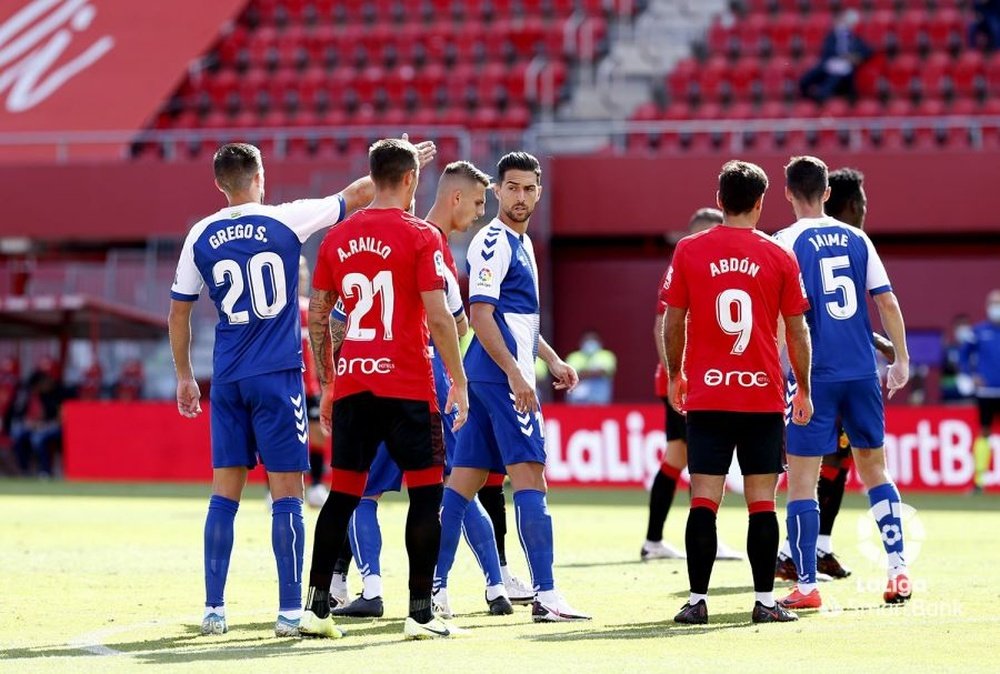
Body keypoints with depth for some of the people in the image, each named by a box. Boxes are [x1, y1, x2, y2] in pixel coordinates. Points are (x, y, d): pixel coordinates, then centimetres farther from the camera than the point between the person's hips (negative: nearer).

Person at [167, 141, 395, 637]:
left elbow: (178, 312, 11)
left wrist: (184, 377, 21)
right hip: (278, 375, -3)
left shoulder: (201, 237, 5)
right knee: (286, 493, -1)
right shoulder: (284, 220, -4)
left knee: (224, 494, 8)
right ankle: (290, 611, -3)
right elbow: (360, 193, 2)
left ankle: (214, 609, 7)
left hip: (227, 381, 3)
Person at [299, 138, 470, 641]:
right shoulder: (421, 237, -7)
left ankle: (316, 607, 5)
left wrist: (326, 386, 19)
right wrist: (458, 383, -4)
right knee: (426, 491, 3)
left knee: (343, 494, 9)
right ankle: (420, 613, -1)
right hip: (408, 386, -5)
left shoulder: (338, 238, 8)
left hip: (351, 386, 5)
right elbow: (439, 317, -12)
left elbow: (317, 317, 11)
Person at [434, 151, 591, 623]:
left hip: (489, 377, 10)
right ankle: (545, 596, -14)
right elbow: (480, 314, -18)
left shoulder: (520, 243, 19)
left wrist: (551, 359, 22)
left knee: (465, 477, 9)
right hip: (500, 376, -10)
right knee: (529, 475, -11)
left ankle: (434, 588, 10)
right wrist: (514, 373, -22)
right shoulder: (493, 242, -12)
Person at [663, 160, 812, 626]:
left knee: (703, 501, 1)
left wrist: (674, 376, 18)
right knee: (761, 501, 4)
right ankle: (764, 600, 3)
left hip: (705, 395, 0)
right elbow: (797, 331, 4)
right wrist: (803, 390, 15)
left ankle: (697, 600, -3)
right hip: (764, 395, 0)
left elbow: (673, 322, 4)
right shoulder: (779, 258, 0)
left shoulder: (688, 251, 0)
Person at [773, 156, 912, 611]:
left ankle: (806, 586, -2)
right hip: (862, 370, 4)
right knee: (874, 469, 17)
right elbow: (887, 302, 6)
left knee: (801, 479, 0)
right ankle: (898, 571, 12)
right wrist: (901, 360, 13)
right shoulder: (857, 239, 8)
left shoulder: (788, 242, -5)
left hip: (815, 376, -4)